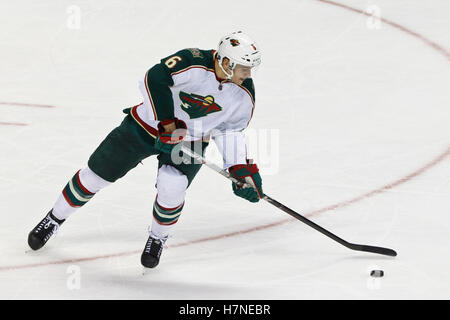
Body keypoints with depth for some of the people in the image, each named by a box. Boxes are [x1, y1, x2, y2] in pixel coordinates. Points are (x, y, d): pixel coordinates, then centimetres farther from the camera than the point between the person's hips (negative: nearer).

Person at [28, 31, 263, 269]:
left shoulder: (244, 94, -13)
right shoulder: (192, 62, -29)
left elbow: (230, 130, -2)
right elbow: (155, 80, -32)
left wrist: (242, 169, -10)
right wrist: (167, 122, -30)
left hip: (190, 141, 2)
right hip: (149, 124, -2)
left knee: (172, 187, -23)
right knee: (99, 172, 3)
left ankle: (157, 238, 8)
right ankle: (55, 218, 26)